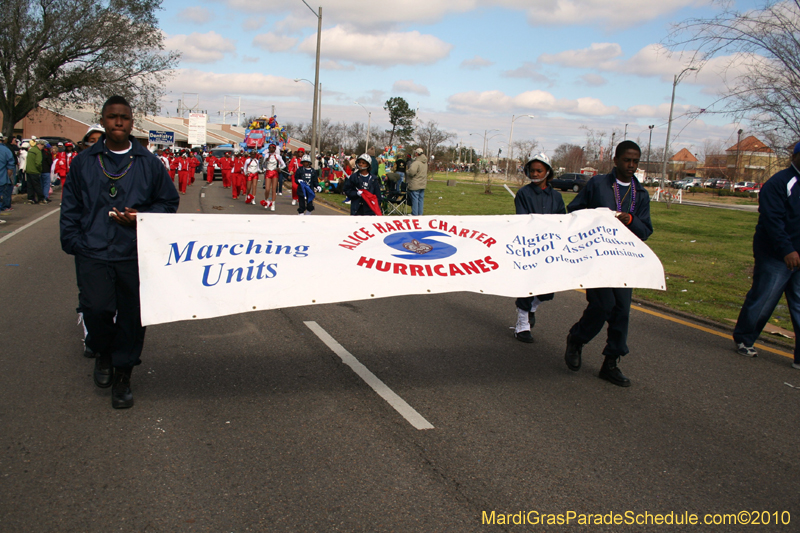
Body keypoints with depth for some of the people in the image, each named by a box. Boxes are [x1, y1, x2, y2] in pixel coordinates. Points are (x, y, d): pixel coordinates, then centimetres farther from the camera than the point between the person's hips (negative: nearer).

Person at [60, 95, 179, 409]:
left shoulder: (148, 163, 6)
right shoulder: (84, 162, 9)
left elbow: (169, 201, 11)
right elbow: (70, 207, 13)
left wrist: (142, 217, -7)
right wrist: (72, 242, 3)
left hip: (135, 254, 0)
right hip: (94, 253, 0)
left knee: (132, 315, 3)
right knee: (96, 309, -12)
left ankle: (122, 375, 21)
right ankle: (103, 352, 22)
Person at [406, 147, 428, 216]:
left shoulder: (417, 162, -20)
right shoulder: (425, 162, 11)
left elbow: (411, 171, -30)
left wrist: (407, 172, -10)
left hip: (415, 185, -9)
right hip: (423, 184, 9)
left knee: (415, 199, -2)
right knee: (421, 199, 12)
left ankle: (415, 214, 2)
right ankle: (420, 213, 17)